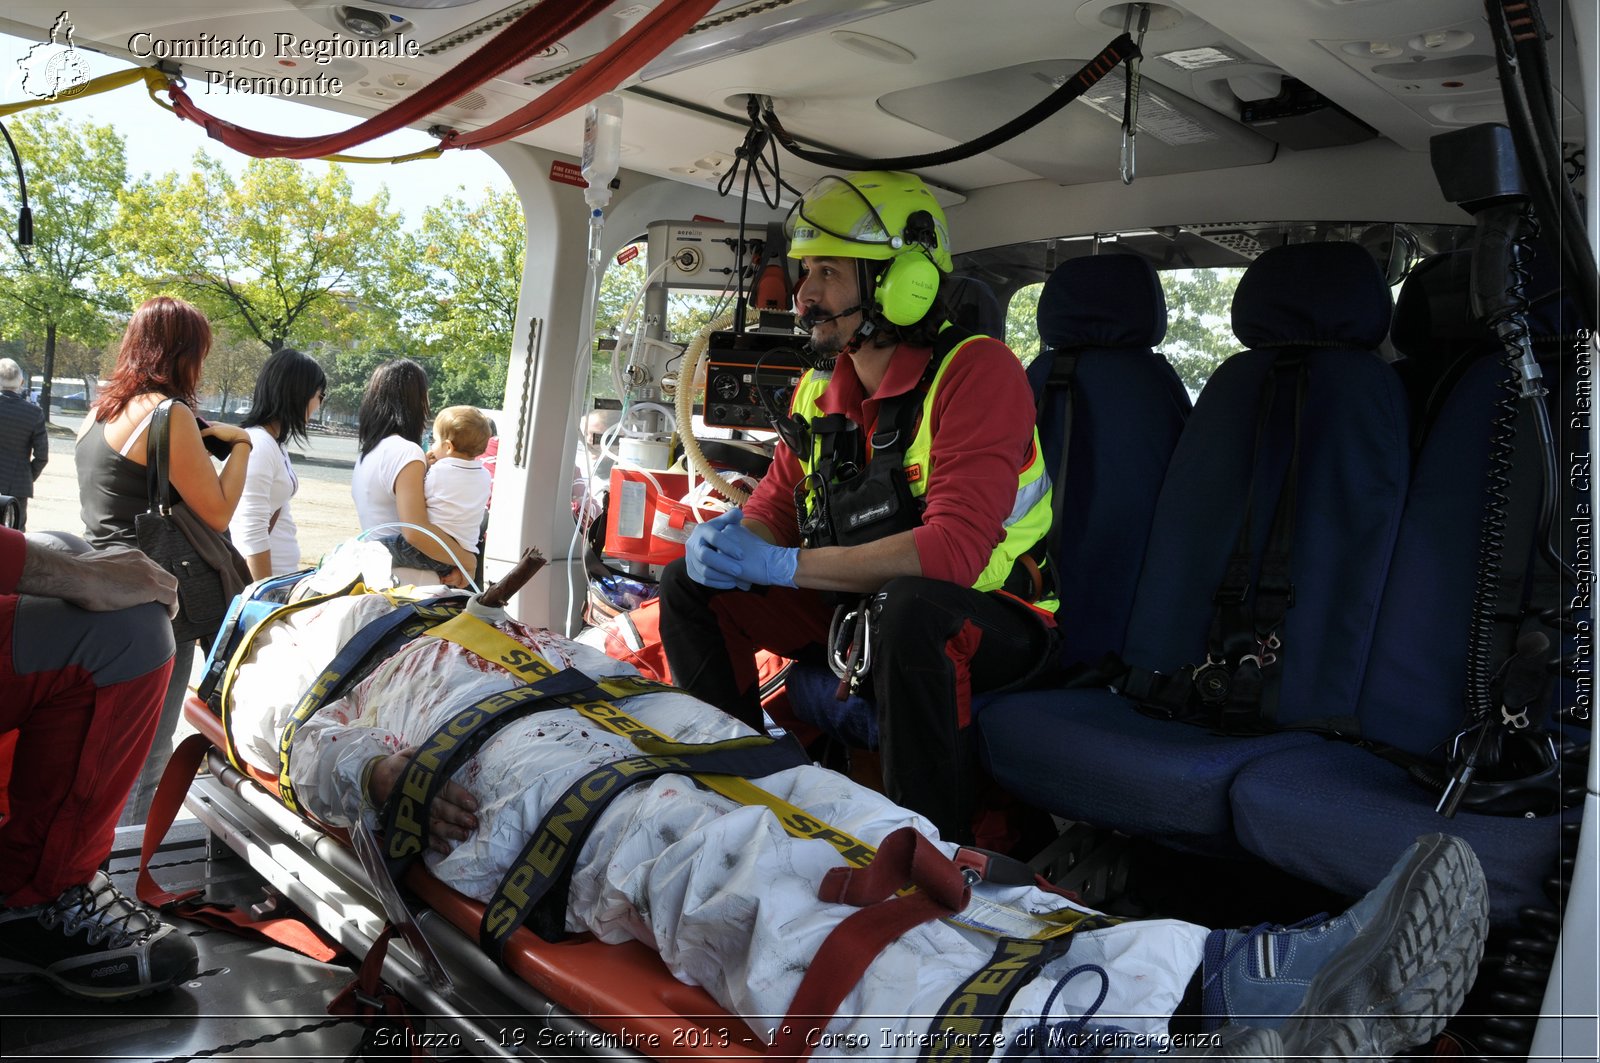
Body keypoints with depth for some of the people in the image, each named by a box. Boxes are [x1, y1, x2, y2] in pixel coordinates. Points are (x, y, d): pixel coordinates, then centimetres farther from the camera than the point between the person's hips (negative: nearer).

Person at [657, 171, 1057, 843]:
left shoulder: (976, 373, -21)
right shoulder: (821, 388, 3)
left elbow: (954, 549, -31)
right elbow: (775, 504, 11)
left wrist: (784, 564, -29)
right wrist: (729, 535, -15)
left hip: (990, 617, -7)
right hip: (857, 608, 7)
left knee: (908, 607, -42)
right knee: (690, 585, 1)